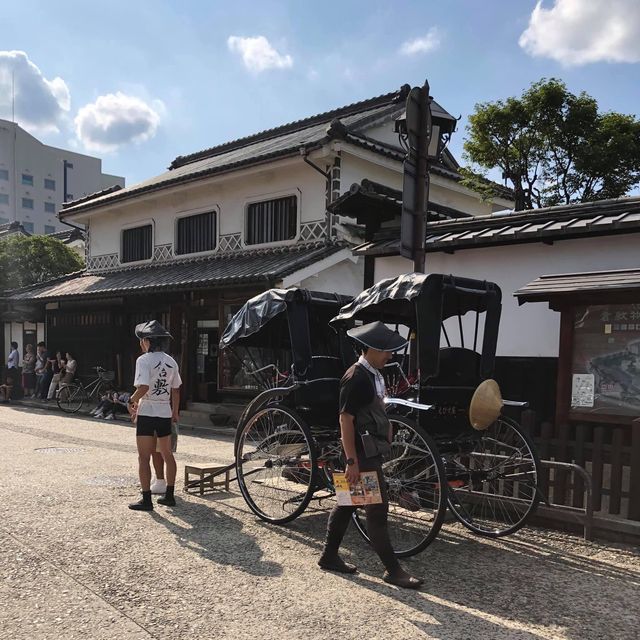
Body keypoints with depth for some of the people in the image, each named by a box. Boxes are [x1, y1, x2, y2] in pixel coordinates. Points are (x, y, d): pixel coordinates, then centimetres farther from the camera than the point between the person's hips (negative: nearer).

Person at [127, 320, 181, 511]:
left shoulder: (144, 360, -12)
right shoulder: (171, 361, 7)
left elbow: (143, 388, -23)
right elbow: (176, 390, 10)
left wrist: (132, 401, -6)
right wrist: (175, 413, 19)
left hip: (147, 412, -6)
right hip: (165, 413, 6)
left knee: (144, 457, 1)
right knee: (167, 454, 16)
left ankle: (146, 499, 3)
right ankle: (169, 495, 22)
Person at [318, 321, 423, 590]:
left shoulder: (375, 374, 11)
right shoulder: (356, 378, -19)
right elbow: (346, 420, -21)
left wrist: (386, 426, 10)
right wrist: (352, 462, -22)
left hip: (372, 451, 10)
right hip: (362, 455, -10)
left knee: (348, 503, 17)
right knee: (377, 510, -2)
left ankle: (329, 556, 29)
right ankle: (392, 570, 8)